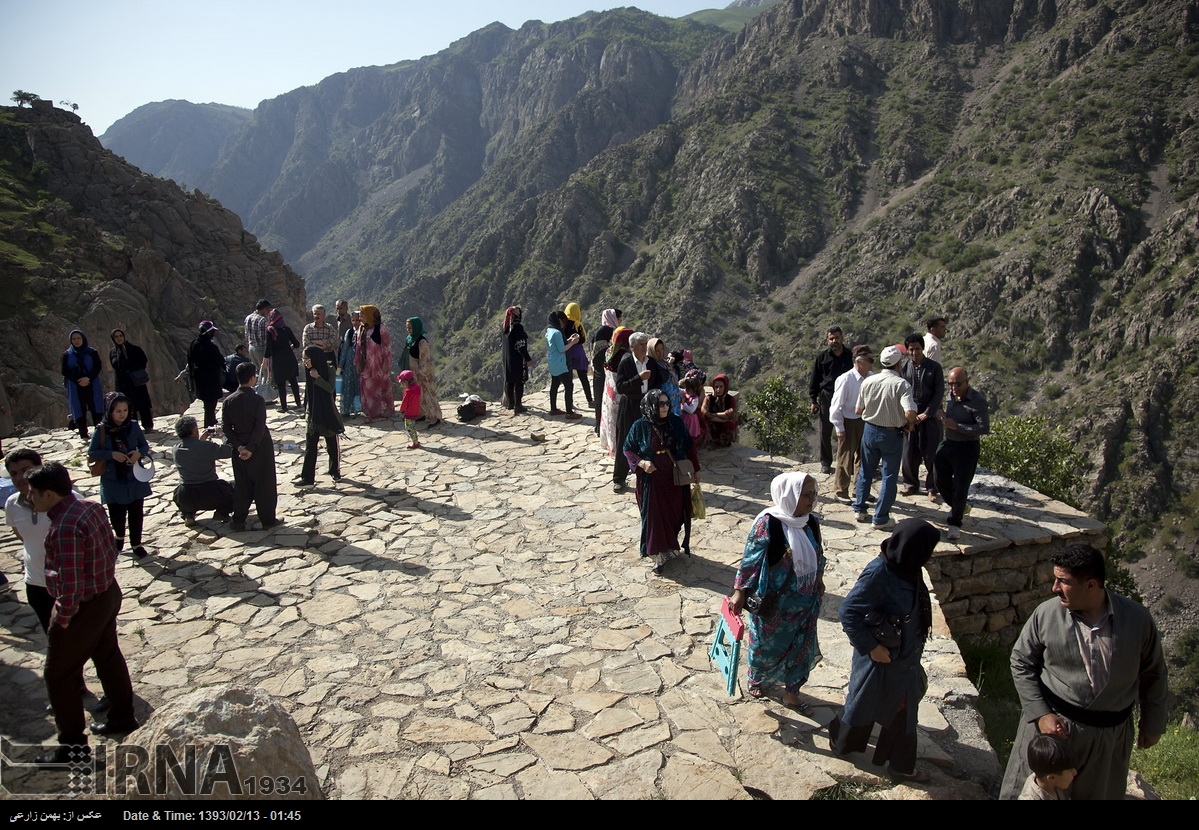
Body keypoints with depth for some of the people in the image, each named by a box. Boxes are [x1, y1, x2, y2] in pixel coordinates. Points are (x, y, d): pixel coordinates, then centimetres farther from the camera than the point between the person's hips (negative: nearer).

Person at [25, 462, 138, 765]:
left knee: (59, 677, 9)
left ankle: (73, 747, 22)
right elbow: (111, 550, 7)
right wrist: (102, 579, 15)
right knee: (109, 658, 24)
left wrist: (62, 618, -14)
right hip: (108, 594, 9)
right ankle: (123, 718, 42)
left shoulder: (65, 527, -30)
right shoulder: (91, 507, -2)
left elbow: (71, 583, -27)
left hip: (83, 607, -9)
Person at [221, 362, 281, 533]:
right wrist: (251, 448, -15)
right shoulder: (257, 400, -17)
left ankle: (238, 521, 16)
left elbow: (225, 427, -4)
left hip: (240, 449, 4)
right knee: (264, 484, 7)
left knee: (241, 485, 14)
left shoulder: (229, 401, -3)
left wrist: (239, 447, -6)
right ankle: (268, 520, 14)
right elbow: (260, 427, -21)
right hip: (260, 448, -4)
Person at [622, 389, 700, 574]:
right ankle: (658, 556, 15)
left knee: (676, 514, 12)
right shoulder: (640, 426, -11)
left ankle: (670, 547, 35)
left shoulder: (676, 422, -4)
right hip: (652, 480, -3)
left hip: (676, 479, 3)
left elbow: (689, 447, 6)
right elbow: (628, 450, -1)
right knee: (655, 517, 2)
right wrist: (641, 463, -18)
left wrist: (696, 469, 9)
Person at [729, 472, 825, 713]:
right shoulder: (768, 523, -23)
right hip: (773, 601, -5)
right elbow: (751, 559, -17)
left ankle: (791, 693, 34)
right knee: (767, 644, 16)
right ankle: (756, 678, 45)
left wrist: (818, 585, 18)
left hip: (804, 601, 5)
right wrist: (740, 591, -15)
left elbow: (817, 557, 9)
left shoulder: (811, 522, -5)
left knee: (802, 646, 15)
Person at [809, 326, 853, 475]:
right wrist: (814, 400, 2)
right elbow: (814, 380, 5)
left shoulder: (851, 356, 2)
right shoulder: (822, 357, 1)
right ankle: (825, 462, 18)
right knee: (825, 433, 5)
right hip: (827, 398, 0)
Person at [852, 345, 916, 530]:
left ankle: (859, 509, 27)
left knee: (865, 472, 20)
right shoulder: (902, 384, -19)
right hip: (892, 434, -4)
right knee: (889, 476, 8)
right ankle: (881, 518, 12)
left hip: (870, 430, 4)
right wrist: (910, 424, -7)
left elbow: (858, 410, 1)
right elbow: (910, 413, -29)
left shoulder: (868, 382, -6)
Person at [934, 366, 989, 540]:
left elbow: (984, 428, -21)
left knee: (960, 487, -1)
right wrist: (945, 419, -1)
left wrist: (956, 426, -24)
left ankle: (955, 523, 11)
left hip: (967, 448, -7)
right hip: (947, 444, 7)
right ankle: (958, 508, 40)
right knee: (942, 481, 16)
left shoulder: (977, 401, -18)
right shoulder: (951, 396, 3)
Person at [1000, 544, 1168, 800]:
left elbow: (1153, 673, 4)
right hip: (1054, 723, -1)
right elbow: (1021, 663, -4)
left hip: (1111, 732, 1)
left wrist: (1153, 723, 11)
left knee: (1096, 792, 21)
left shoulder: (1137, 618, -12)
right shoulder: (1046, 614, -15)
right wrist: (1041, 714, -11)